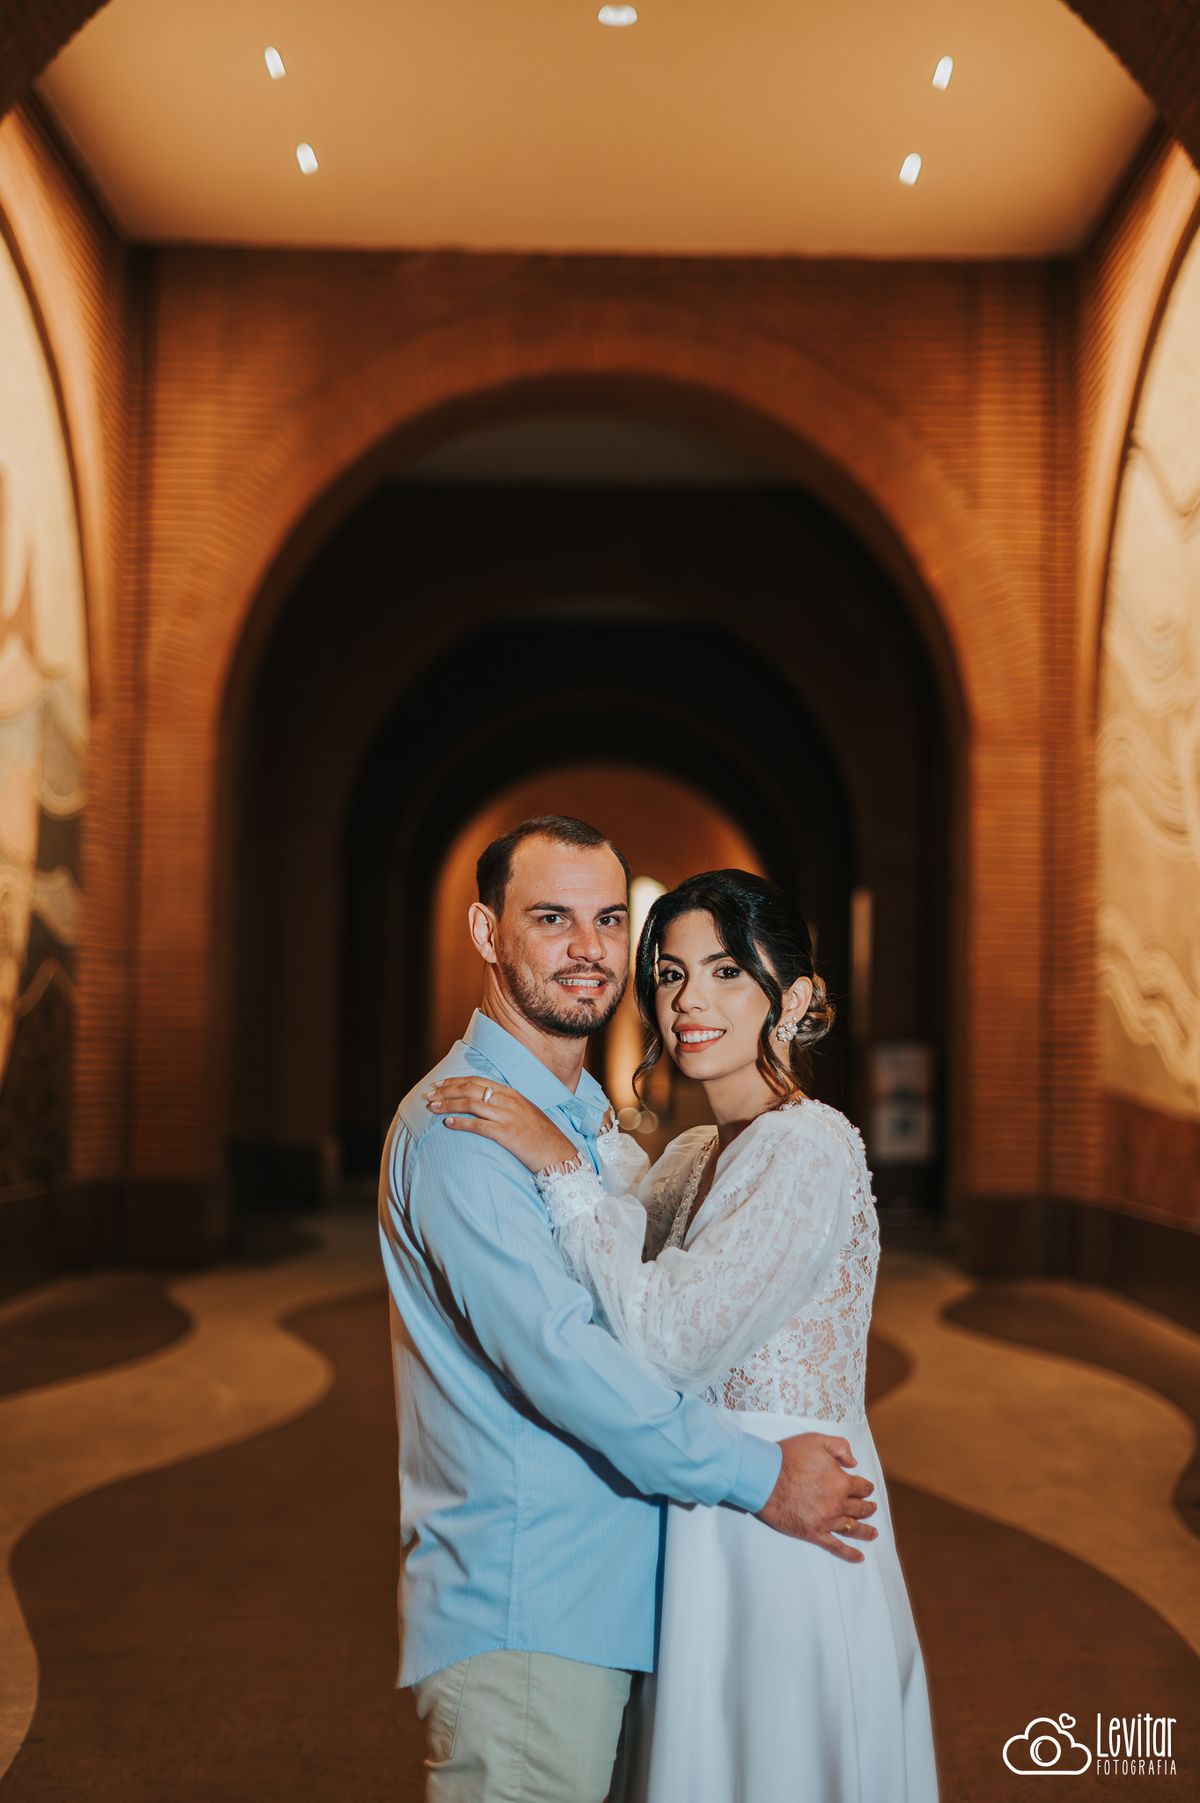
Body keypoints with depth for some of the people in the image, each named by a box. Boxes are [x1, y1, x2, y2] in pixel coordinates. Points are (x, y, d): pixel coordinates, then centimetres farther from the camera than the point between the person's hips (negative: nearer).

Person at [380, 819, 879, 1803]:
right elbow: (552, 1352, -24)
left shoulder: (584, 1115, 16)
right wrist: (760, 1475, -18)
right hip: (518, 1621, -9)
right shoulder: (460, 1123, -17)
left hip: (601, 1603, 9)